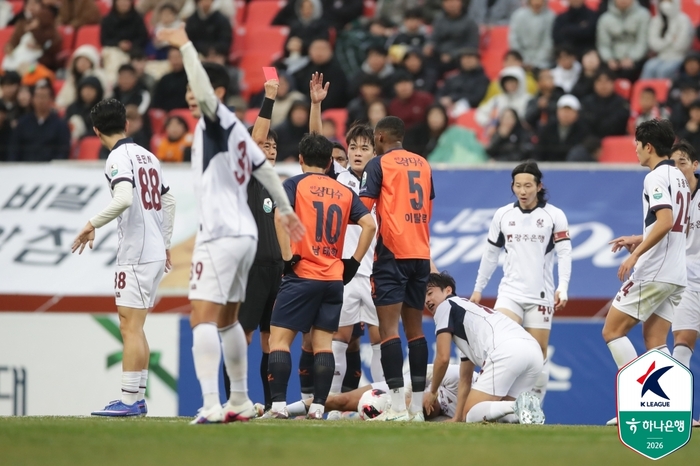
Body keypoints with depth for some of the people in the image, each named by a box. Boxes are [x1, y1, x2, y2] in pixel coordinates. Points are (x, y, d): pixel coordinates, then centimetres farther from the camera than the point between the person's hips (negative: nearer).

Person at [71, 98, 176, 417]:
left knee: (130, 327, -9)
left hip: (136, 254, -9)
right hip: (156, 253, 9)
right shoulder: (147, 155, 16)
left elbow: (124, 199, -27)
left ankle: (128, 401, -13)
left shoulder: (118, 158, -10)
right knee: (134, 328, 13)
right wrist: (165, 242, 31)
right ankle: (138, 398, 13)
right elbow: (169, 201, 24)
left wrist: (93, 224, -18)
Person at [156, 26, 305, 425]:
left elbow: (206, 92, -28)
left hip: (221, 236, -10)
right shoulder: (237, 130, 17)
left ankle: (211, 405, -25)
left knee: (203, 317, -15)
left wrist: (186, 46, -27)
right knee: (228, 319, 20)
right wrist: (286, 210, 37)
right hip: (246, 233, 10)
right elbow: (266, 170, 26)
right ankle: (240, 401, 26)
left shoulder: (220, 119, -7)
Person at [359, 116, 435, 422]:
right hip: (421, 254, 6)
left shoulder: (378, 165, -3)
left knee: (388, 328, -8)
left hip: (392, 253, -6)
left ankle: (397, 406, -17)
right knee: (414, 328, 10)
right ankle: (417, 406, 7)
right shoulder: (423, 165, 15)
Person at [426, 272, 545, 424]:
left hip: (507, 351, -8)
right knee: (494, 411, 23)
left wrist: (432, 392, 24)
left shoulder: (445, 306, 17)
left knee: (472, 415, 2)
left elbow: (443, 358, 9)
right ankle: (526, 409, -7)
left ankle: (518, 407, -23)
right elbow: (465, 380, 42)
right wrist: (457, 418, 37)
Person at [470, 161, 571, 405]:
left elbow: (564, 253, -7)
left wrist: (562, 288, -20)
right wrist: (478, 289, 19)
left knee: (538, 355, 0)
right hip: (510, 291, 2)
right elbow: (490, 254, 17)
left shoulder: (554, 216, -2)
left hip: (541, 296, -2)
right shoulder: (502, 215, 7)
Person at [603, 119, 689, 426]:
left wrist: (636, 254, -24)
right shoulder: (678, 177, 18)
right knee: (655, 341, 7)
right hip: (676, 276, 9)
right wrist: (638, 240, 23)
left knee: (612, 331, -1)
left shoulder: (656, 177, -11)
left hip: (652, 273, -9)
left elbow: (666, 221, -25)